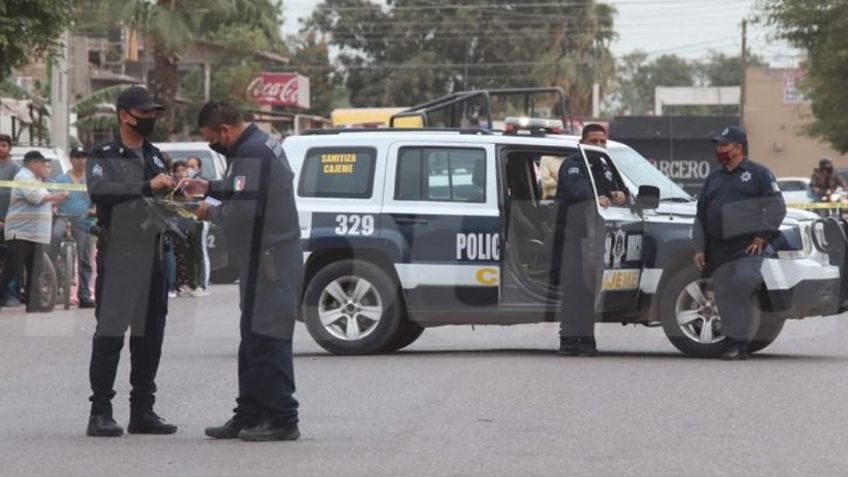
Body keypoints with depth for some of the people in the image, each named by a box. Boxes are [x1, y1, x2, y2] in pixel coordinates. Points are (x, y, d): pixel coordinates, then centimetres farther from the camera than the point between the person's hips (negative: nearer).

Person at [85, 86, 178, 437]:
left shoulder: (155, 156, 18)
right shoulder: (103, 156, -2)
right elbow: (99, 191, -21)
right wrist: (147, 187, -26)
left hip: (153, 256, 7)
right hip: (117, 258, -7)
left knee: (149, 335, 9)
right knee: (110, 334, -8)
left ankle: (142, 410, 16)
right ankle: (100, 413, -7)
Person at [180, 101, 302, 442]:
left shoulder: (252, 153, -18)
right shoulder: (261, 144, 15)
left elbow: (244, 209, -25)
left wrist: (211, 212, -8)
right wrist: (210, 188, 19)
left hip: (268, 262, -11)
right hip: (265, 260, 11)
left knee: (266, 341, -8)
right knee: (253, 341, 15)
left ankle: (281, 420, -7)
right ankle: (249, 416, 22)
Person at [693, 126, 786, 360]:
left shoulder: (758, 174, 3)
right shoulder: (714, 178, 21)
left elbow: (777, 207, -2)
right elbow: (701, 216, 23)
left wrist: (762, 236, -10)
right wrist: (700, 249, 15)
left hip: (749, 247, -6)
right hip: (720, 251, 6)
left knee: (743, 282, -22)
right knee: (725, 297, 1)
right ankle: (735, 345, 6)